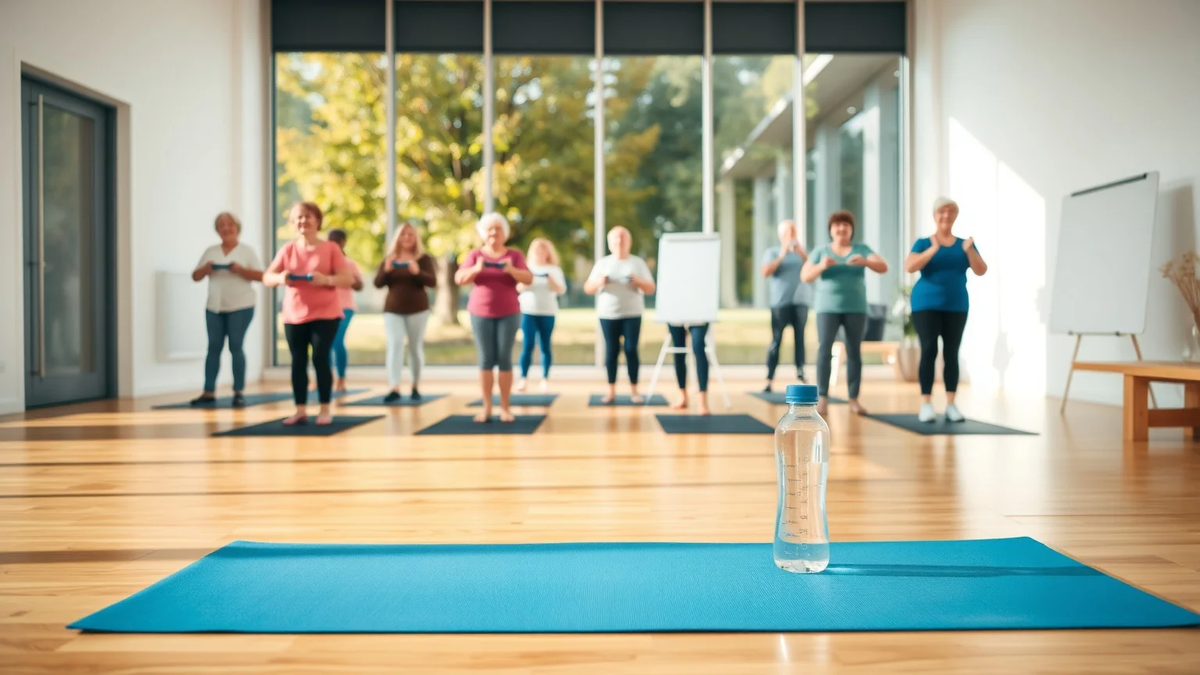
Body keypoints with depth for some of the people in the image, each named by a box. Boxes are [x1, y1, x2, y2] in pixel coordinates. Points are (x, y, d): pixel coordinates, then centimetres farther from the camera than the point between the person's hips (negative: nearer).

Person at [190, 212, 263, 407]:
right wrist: (205, 269, -10)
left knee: (235, 347, -4)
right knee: (214, 347, 3)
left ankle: (239, 392, 2)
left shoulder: (246, 251, 2)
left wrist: (240, 270, -20)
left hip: (240, 306, -4)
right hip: (214, 306, 4)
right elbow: (195, 276, 11)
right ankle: (209, 392, 6)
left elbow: (261, 276, -5)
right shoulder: (210, 251, 12)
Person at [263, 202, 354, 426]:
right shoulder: (287, 250, 7)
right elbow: (267, 277, 5)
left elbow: (348, 279, -7)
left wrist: (326, 279, -25)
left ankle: (325, 410, 2)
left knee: (320, 358, -7)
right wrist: (279, 278, -18)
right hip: (294, 315, 4)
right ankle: (300, 411, 10)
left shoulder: (331, 248, -3)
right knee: (298, 361, 4)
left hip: (325, 314, -3)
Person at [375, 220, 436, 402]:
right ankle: (394, 389, -17)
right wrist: (386, 270, -19)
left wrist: (417, 272, -29)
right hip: (393, 310, 1)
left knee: (415, 347, 5)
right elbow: (378, 283, 0)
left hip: (417, 310, -1)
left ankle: (415, 387, 17)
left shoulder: (424, 258, 0)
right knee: (394, 345, -11)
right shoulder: (389, 259, 7)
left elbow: (432, 282, -12)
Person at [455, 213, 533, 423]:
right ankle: (486, 407, 2)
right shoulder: (475, 254, 4)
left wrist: (511, 270, -25)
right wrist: (476, 269, -23)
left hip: (508, 314, 0)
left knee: (505, 359, -2)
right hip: (481, 313, 0)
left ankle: (505, 407, 2)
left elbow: (529, 279, -7)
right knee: (486, 360, -2)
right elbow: (459, 279, -4)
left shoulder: (514, 255, 4)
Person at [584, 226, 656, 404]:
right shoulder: (602, 263, 8)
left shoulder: (638, 263, 6)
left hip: (632, 314, -1)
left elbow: (651, 289, 3)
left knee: (631, 349, -5)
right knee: (611, 350, -1)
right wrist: (599, 282, -15)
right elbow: (587, 288, 5)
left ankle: (634, 390, 2)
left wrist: (638, 281, -16)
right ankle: (611, 391, 5)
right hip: (608, 314, 1)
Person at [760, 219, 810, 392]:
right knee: (776, 341, -6)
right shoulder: (772, 252, 7)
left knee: (800, 339, 0)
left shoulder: (801, 253, 15)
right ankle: (769, 380, -6)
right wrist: (781, 256, -16)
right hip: (780, 302, -3)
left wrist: (802, 253, -14)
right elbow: (766, 272, -9)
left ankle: (800, 376, 4)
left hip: (800, 302, 3)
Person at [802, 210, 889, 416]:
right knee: (824, 350, -10)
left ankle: (854, 399, 4)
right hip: (827, 308, -1)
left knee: (854, 352, 0)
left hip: (856, 308, 1)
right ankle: (822, 398, -9)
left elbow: (883, 267, -3)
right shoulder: (821, 251, 8)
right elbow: (804, 277, 0)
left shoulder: (862, 249, 9)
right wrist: (821, 266, -20)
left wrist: (865, 261, -23)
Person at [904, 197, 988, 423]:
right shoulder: (923, 243, 3)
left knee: (951, 353, 2)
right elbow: (909, 267, -13)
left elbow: (981, 271, 1)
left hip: (956, 306, 3)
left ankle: (951, 405, 3)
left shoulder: (964, 244, 9)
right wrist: (933, 250, -23)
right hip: (926, 305, -2)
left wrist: (969, 251, -17)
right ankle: (926, 404, -7)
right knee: (929, 350, -9)